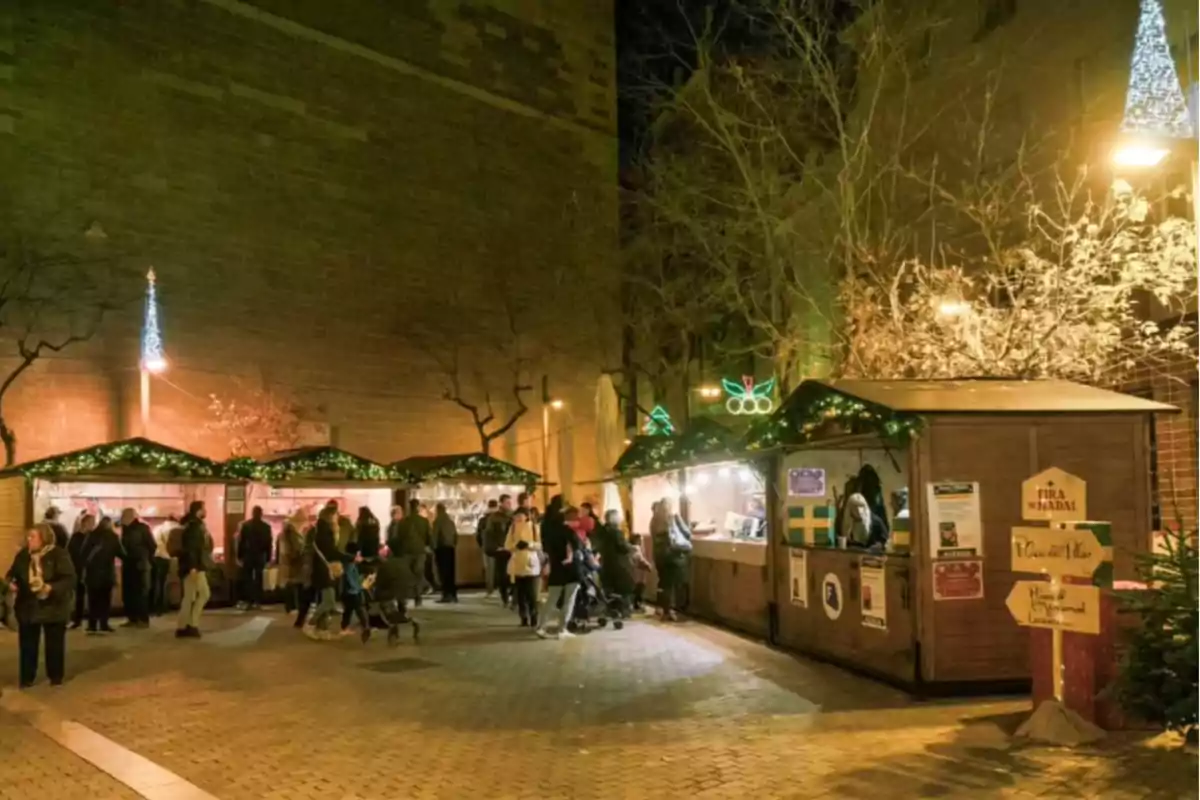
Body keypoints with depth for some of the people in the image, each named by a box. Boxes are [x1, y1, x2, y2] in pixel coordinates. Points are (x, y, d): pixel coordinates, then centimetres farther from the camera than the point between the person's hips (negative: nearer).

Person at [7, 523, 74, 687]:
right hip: (28, 606, 5)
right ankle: (27, 677, 20)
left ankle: (56, 676, 20)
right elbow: (12, 573, 14)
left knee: (54, 643, 7)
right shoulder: (23, 555, 4)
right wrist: (10, 583, -8)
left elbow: (69, 578, -17)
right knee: (27, 643, 9)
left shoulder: (59, 554, -13)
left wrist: (51, 588, -32)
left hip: (53, 607, -4)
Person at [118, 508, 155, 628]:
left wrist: (146, 560, -6)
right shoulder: (125, 529, 13)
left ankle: (144, 620, -3)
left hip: (139, 565, -6)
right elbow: (123, 545, 17)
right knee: (128, 593, 5)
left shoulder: (142, 528, -4)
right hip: (128, 564, 6)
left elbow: (151, 545, -5)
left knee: (141, 593, -5)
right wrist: (123, 558, 5)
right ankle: (132, 618, 12)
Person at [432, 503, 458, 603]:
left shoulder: (437, 521, -7)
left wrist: (434, 548, -7)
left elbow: (435, 536, -12)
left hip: (441, 548, -6)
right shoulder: (451, 521, 13)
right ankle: (453, 595, 10)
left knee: (443, 572, -6)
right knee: (451, 572, 9)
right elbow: (456, 535, 13)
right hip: (450, 548, 6)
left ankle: (446, 595, -9)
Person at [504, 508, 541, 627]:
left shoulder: (534, 527, -1)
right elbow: (507, 546, 4)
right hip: (517, 565, 3)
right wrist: (515, 545, -17)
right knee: (520, 594, 4)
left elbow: (540, 544, -6)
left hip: (531, 564, -3)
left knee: (531, 594, -5)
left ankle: (534, 619, 4)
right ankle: (524, 619, 13)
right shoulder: (512, 527, 8)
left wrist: (528, 544, -23)